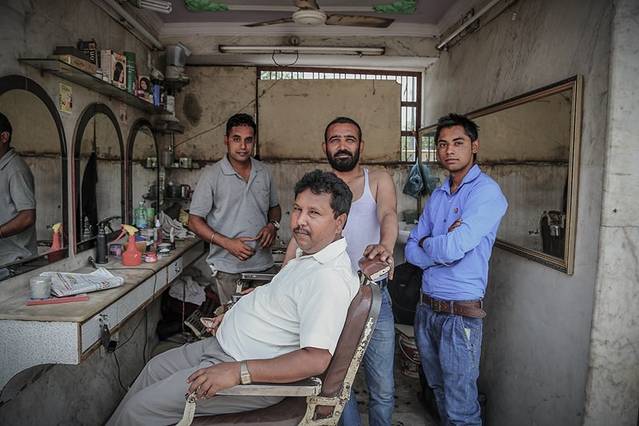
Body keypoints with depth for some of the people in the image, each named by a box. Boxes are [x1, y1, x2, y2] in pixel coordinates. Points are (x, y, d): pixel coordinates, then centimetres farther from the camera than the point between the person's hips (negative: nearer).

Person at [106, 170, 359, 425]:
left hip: (250, 374, -10)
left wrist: (239, 372, -33)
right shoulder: (309, 254, 5)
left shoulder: (330, 278, -28)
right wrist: (233, 315, 13)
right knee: (156, 367, 23)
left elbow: (317, 360, -34)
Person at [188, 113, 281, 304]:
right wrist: (228, 243, -18)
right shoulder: (212, 175, -5)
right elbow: (194, 221, -6)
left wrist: (273, 224, -2)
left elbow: (274, 207, 21)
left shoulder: (264, 172, 8)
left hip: (264, 265, 4)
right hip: (229, 270, -3)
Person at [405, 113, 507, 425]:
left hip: (460, 313, -7)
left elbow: (452, 250, -24)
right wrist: (442, 245, -14)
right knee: (439, 391, 22)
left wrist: (426, 242, -4)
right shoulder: (437, 196, 10)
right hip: (426, 306, 7)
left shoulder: (486, 192, -13)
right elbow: (412, 251, 5)